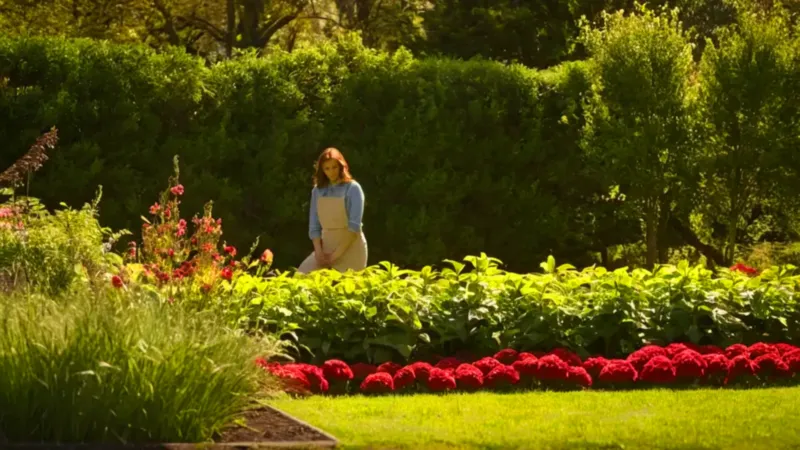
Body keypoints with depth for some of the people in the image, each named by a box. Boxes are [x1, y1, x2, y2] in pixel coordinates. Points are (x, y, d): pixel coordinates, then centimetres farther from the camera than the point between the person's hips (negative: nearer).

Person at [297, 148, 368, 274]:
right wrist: (319, 252, -9)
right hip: (326, 247, 4)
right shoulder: (318, 190, 8)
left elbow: (354, 225, -13)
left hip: (350, 248, -4)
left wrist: (336, 254, -17)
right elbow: (314, 225, 7)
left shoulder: (352, 188, -6)